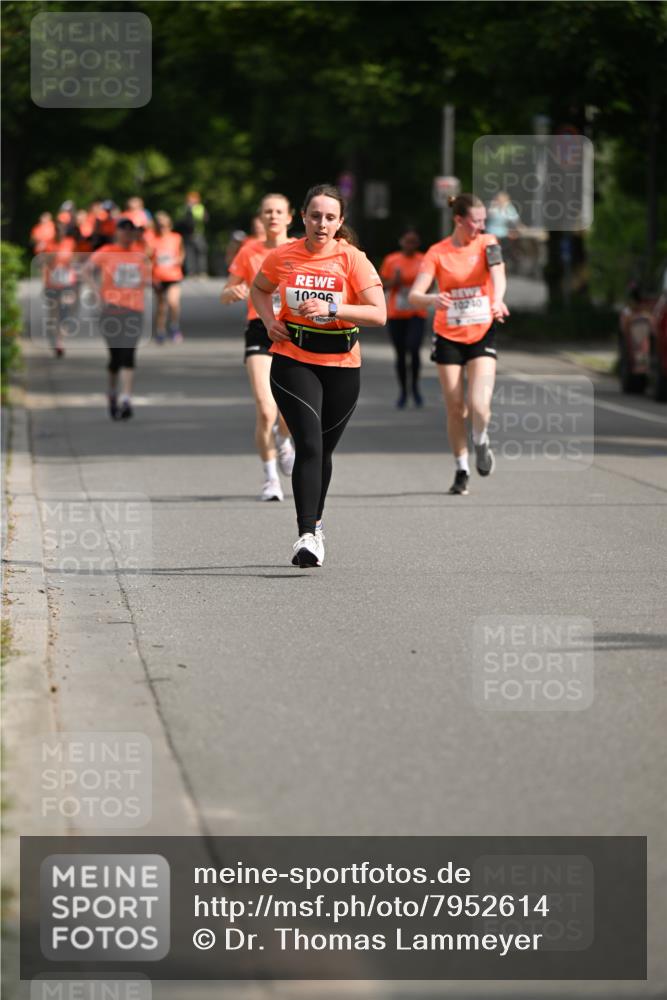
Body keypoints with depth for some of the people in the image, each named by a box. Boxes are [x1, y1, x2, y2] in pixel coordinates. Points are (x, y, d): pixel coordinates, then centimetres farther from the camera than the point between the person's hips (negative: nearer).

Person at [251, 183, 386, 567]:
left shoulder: (353, 259, -7)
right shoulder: (283, 257, -2)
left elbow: (379, 314, -13)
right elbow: (259, 289, 20)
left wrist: (331, 308, -24)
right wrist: (269, 319, 1)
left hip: (342, 366, 1)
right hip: (293, 360, -1)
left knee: (323, 449, 11)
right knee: (309, 444, -17)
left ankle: (315, 523, 35)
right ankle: (307, 535, -21)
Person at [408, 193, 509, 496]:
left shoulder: (487, 244, -3)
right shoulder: (437, 252, -5)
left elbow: (498, 274, -22)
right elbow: (414, 295, -13)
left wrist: (497, 300, -43)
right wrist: (432, 299, -36)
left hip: (482, 334, 0)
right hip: (448, 337, 0)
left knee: (480, 405, -16)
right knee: (455, 409, 3)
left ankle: (481, 442, 16)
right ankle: (462, 468, 19)